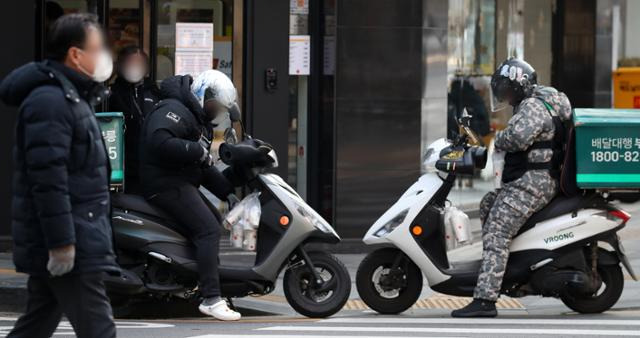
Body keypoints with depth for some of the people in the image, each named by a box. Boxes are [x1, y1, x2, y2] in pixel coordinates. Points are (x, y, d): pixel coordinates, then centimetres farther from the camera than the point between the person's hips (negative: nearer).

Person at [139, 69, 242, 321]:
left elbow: (204, 168, 24)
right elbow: (159, 141, -32)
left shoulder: (199, 121, 21)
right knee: (209, 229, -20)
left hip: (182, 184, 11)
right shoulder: (173, 111, -13)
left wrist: (227, 191, 14)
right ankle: (211, 299, -25)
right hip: (167, 183, -11)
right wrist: (197, 151, -25)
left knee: (216, 222, 19)